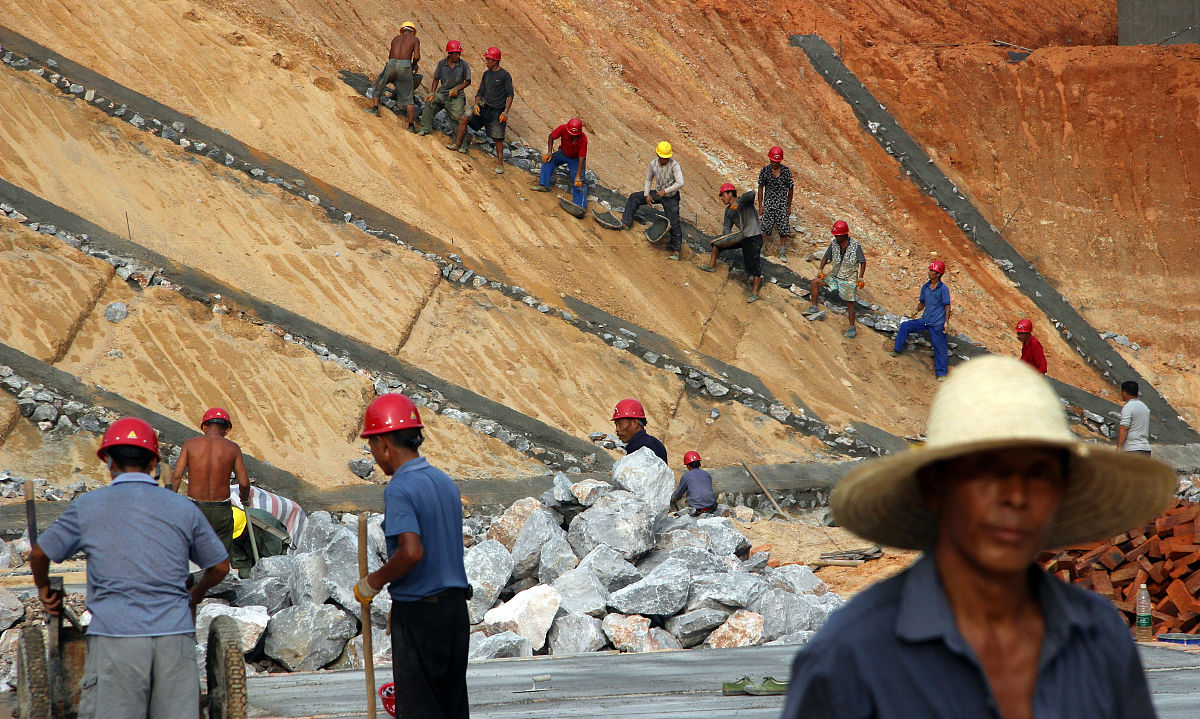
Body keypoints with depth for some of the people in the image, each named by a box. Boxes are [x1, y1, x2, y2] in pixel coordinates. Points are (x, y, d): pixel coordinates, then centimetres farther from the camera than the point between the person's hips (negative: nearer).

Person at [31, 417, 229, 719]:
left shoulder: (87, 506, 6)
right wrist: (196, 593, 40)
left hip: (115, 638, -2)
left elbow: (39, 554, 15)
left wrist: (44, 590, 35)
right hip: (175, 637, 2)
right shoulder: (184, 509, 10)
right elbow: (220, 566, 19)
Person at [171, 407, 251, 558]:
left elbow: (177, 476, -7)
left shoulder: (190, 444, 0)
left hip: (195, 509, 0)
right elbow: (244, 482, -3)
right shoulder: (232, 448, 0)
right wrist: (245, 499, 18)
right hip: (222, 511, 0)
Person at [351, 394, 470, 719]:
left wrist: (373, 582, -12)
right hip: (455, 607, 8)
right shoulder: (445, 482, 9)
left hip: (418, 613, -8)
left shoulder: (399, 490, -17)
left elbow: (412, 552, -29)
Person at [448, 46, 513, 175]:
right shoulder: (486, 74, 10)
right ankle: (457, 144, 6)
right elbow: (480, 92, 15)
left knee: (498, 138, -5)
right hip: (485, 106, 6)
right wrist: (476, 105, -3)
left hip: (497, 110, -6)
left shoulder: (504, 75, -9)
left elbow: (510, 94, -10)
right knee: (464, 119, -8)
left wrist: (506, 111, -19)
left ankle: (500, 163, 5)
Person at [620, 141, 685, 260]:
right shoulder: (653, 164, -6)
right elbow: (648, 179, 10)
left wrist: (665, 191, -28)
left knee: (674, 223, -8)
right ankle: (626, 223, 3)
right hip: (657, 194, 6)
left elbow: (680, 183, -28)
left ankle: (676, 251, -4)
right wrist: (647, 194, -1)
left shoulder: (674, 165, -22)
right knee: (634, 197, 2)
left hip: (671, 197, -6)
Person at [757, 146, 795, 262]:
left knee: (784, 229, -1)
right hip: (769, 203, -1)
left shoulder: (786, 171, -1)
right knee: (765, 228, -6)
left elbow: (790, 189, 6)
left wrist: (789, 206, 7)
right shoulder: (765, 171, -3)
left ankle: (782, 253, 10)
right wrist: (760, 206, 0)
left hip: (782, 203, 1)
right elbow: (761, 188, 3)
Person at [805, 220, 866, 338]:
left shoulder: (855, 245, -16)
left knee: (850, 304, -3)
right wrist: (821, 269, -7)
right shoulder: (834, 243, -6)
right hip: (835, 276, 4)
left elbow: (862, 262, -10)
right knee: (815, 282, -9)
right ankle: (814, 307, 1)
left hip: (849, 280, -4)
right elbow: (826, 257, 7)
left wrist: (860, 278, -17)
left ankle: (852, 329, 8)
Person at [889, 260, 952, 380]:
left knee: (940, 348, 0)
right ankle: (897, 351, 3)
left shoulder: (943, 289, -10)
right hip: (925, 321, 6)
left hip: (937, 324, -6)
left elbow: (947, 306, -9)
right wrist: (917, 311, -2)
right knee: (905, 325, -4)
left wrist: (946, 323, -15)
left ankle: (941, 373, 11)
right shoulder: (925, 287, 7)